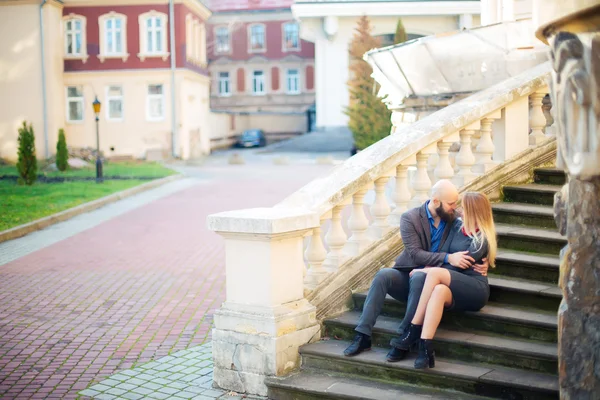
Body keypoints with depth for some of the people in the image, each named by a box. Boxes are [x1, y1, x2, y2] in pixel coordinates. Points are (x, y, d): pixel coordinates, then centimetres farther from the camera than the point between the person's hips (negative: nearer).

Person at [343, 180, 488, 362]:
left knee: (419, 278, -36)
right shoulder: (410, 218, -7)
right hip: (406, 275, 0)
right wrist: (448, 258, -30)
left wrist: (481, 263, -10)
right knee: (383, 275, -31)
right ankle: (363, 336, -29)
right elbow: (415, 253, -17)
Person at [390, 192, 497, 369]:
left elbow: (459, 266, -12)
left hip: (475, 289, -5)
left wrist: (426, 270, -12)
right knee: (439, 291, -33)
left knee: (435, 273, -32)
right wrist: (428, 270, -13)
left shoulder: (482, 239, -5)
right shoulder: (457, 226, 15)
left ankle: (414, 331, -30)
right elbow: (443, 253, 6)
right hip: (455, 289, 5)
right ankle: (425, 349, -43)